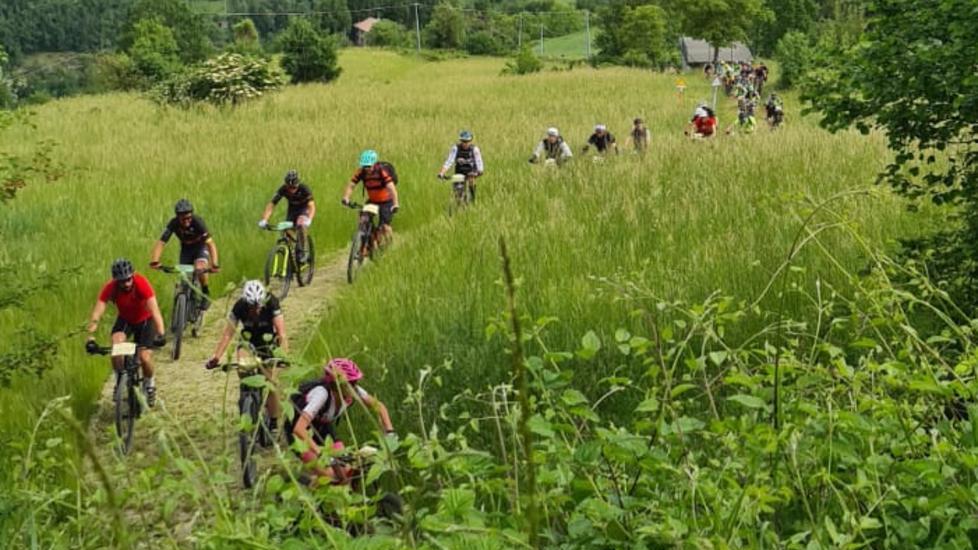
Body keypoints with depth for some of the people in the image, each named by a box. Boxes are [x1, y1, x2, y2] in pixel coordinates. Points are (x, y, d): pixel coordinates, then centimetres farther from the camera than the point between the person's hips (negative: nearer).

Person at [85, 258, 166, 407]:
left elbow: (154, 310, -43)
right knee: (116, 344, -28)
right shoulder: (110, 288, -28)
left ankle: (149, 385, 17)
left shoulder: (141, 283, -34)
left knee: (145, 357, -16)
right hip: (125, 320, 2)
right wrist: (90, 338, -45)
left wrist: (161, 334, -56)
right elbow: (96, 314, -32)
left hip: (145, 320, -2)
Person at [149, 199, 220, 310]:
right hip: (186, 248, 3)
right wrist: (154, 261, -48)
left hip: (201, 247, -3)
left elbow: (210, 243, -40)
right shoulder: (173, 224, -27)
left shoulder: (197, 222, -34)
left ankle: (206, 293, -4)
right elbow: (160, 243, -32)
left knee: (200, 268, -29)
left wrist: (214, 265, -52)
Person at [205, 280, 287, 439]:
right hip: (249, 343, 1)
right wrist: (216, 357, -34)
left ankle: (274, 420, 9)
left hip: (268, 345, -1)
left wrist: (284, 354, -49)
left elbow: (282, 332, -34)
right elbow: (228, 334, -25)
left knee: (270, 382, -8)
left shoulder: (271, 304, -28)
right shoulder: (239, 307, -24)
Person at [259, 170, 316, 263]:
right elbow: (271, 204, -28)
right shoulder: (283, 190, -25)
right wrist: (264, 220, -43)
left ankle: (302, 252, -21)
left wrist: (309, 220, -61)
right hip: (292, 210, 4)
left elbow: (311, 205, -42)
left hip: (304, 209, -4)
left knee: (301, 225, -34)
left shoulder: (304, 189, -32)